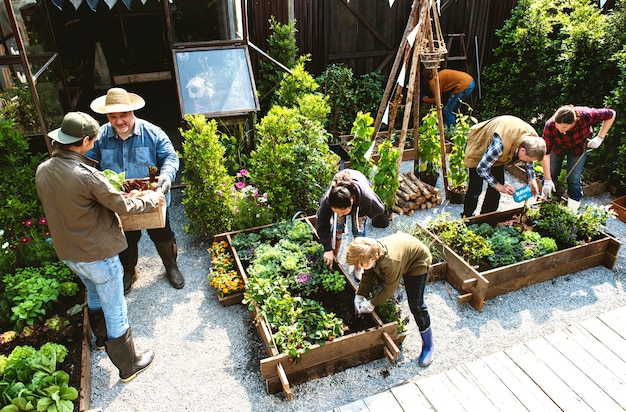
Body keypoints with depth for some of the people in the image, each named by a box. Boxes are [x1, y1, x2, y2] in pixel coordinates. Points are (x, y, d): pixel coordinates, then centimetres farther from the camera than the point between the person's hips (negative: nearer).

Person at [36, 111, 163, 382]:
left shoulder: (42, 170, -5)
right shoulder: (86, 175, -28)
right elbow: (123, 206, -18)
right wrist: (151, 200, -1)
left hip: (68, 252, 8)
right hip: (97, 254, -8)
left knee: (94, 295, 33)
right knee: (115, 311, 9)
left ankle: (102, 338, 56)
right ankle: (129, 366, 26)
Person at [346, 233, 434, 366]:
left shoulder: (390, 262, -43)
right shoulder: (369, 252, -23)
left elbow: (389, 290, -27)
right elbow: (367, 278, -6)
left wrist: (371, 304, -19)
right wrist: (359, 296, -13)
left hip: (417, 261, -7)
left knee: (416, 304, -9)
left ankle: (428, 345, 7)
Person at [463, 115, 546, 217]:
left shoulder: (533, 139, -22)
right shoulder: (500, 144, -45)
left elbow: (529, 161, 2)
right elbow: (481, 168, -33)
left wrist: (532, 181, -8)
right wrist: (500, 187, -26)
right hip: (478, 148, -6)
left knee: (495, 187, 2)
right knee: (475, 189, -10)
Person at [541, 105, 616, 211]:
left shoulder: (585, 115, -40)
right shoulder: (550, 126, -39)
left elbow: (611, 114, -20)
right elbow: (545, 153, -35)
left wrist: (600, 138, -27)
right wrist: (547, 181, -34)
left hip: (579, 147, 0)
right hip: (557, 147, 0)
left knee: (574, 178, -3)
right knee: (550, 173, 3)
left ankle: (572, 212, 12)